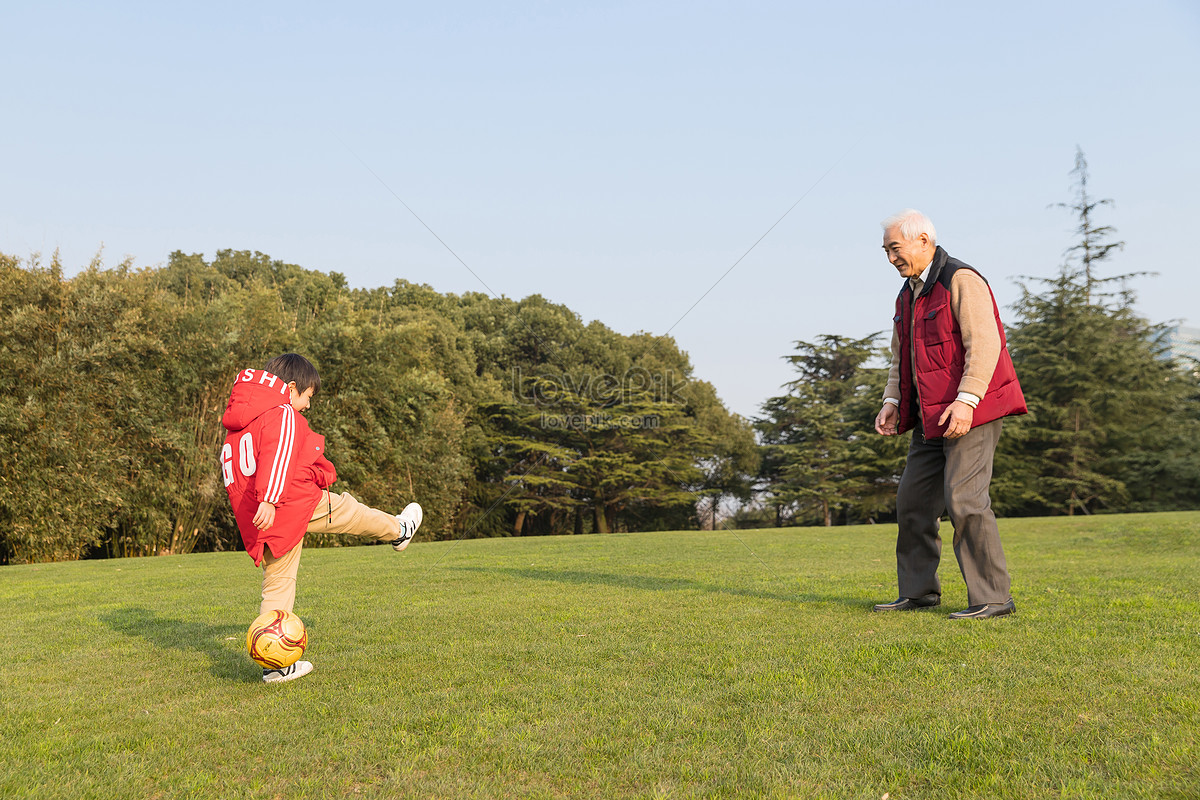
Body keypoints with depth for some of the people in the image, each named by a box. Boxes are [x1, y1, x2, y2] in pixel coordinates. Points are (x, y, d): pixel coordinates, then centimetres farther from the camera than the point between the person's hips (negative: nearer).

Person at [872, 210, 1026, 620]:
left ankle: (993, 598, -4)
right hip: (930, 417, 9)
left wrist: (966, 400, -28)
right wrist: (892, 401, 9)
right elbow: (900, 354, 22)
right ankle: (918, 590, 20)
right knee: (913, 498, 9)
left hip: (970, 412, -9)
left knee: (963, 498, -14)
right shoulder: (908, 294, 17)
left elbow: (985, 344, -20)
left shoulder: (961, 280, -11)